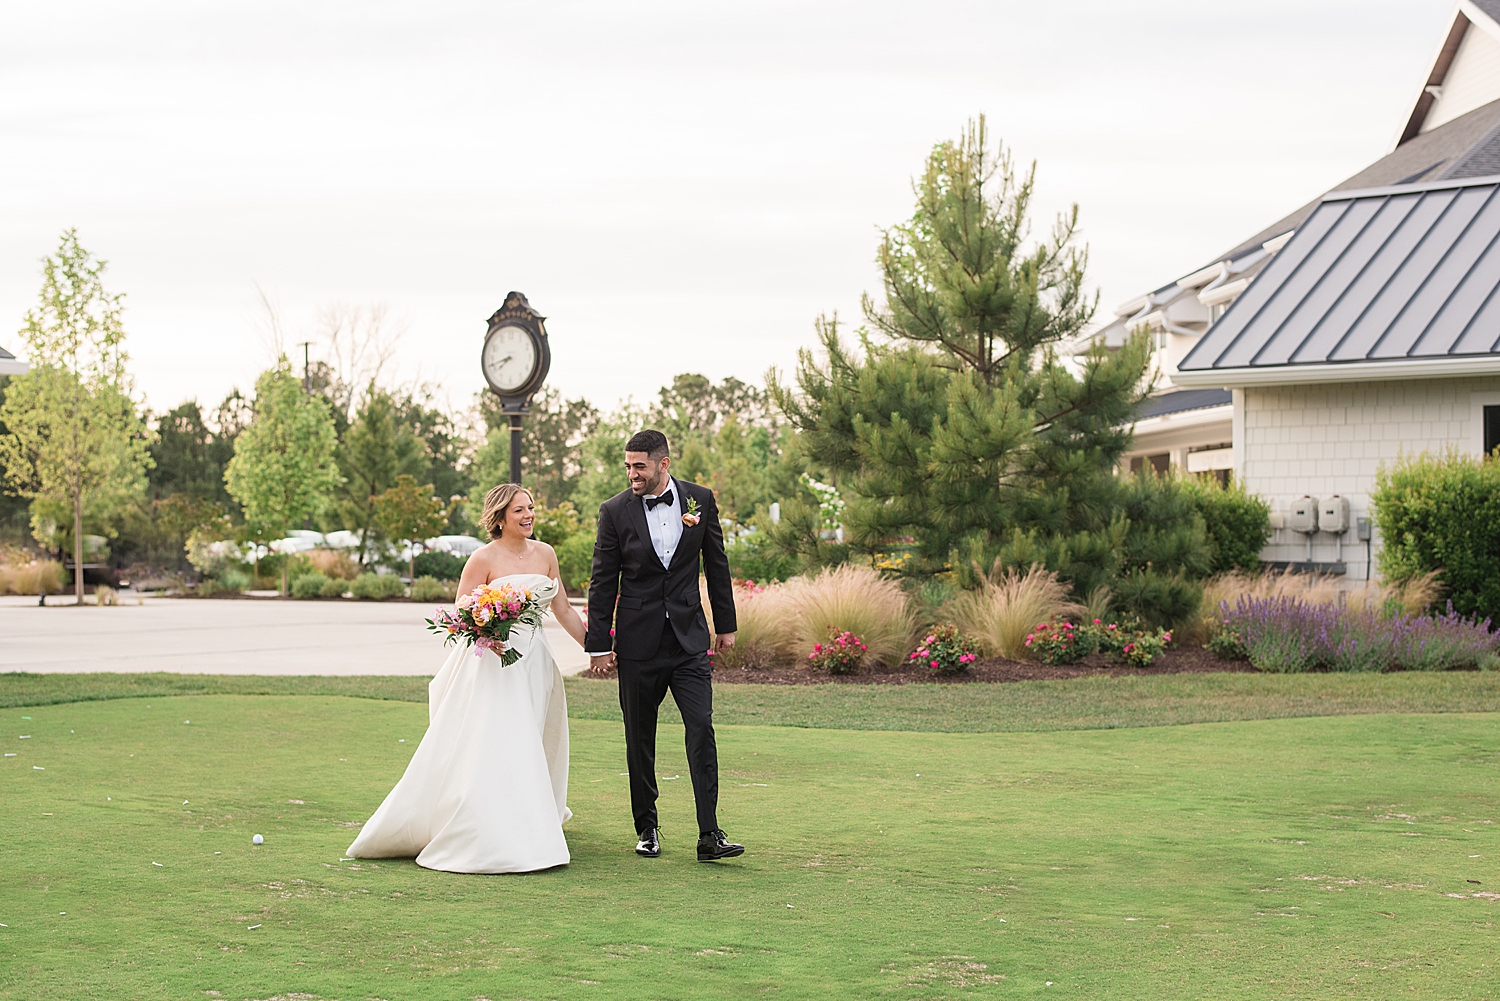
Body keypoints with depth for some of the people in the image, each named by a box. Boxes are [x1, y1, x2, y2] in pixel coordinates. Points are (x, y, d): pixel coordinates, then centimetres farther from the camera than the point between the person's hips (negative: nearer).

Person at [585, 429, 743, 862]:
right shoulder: (615, 511, -4)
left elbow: (716, 564, 11)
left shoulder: (700, 500, 1)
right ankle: (647, 827, 21)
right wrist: (598, 645, -2)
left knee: (701, 728, -9)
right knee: (640, 739, 7)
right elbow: (603, 582, 0)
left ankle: (709, 836, -10)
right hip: (638, 643, 0)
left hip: (689, 638, 1)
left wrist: (726, 625, 12)